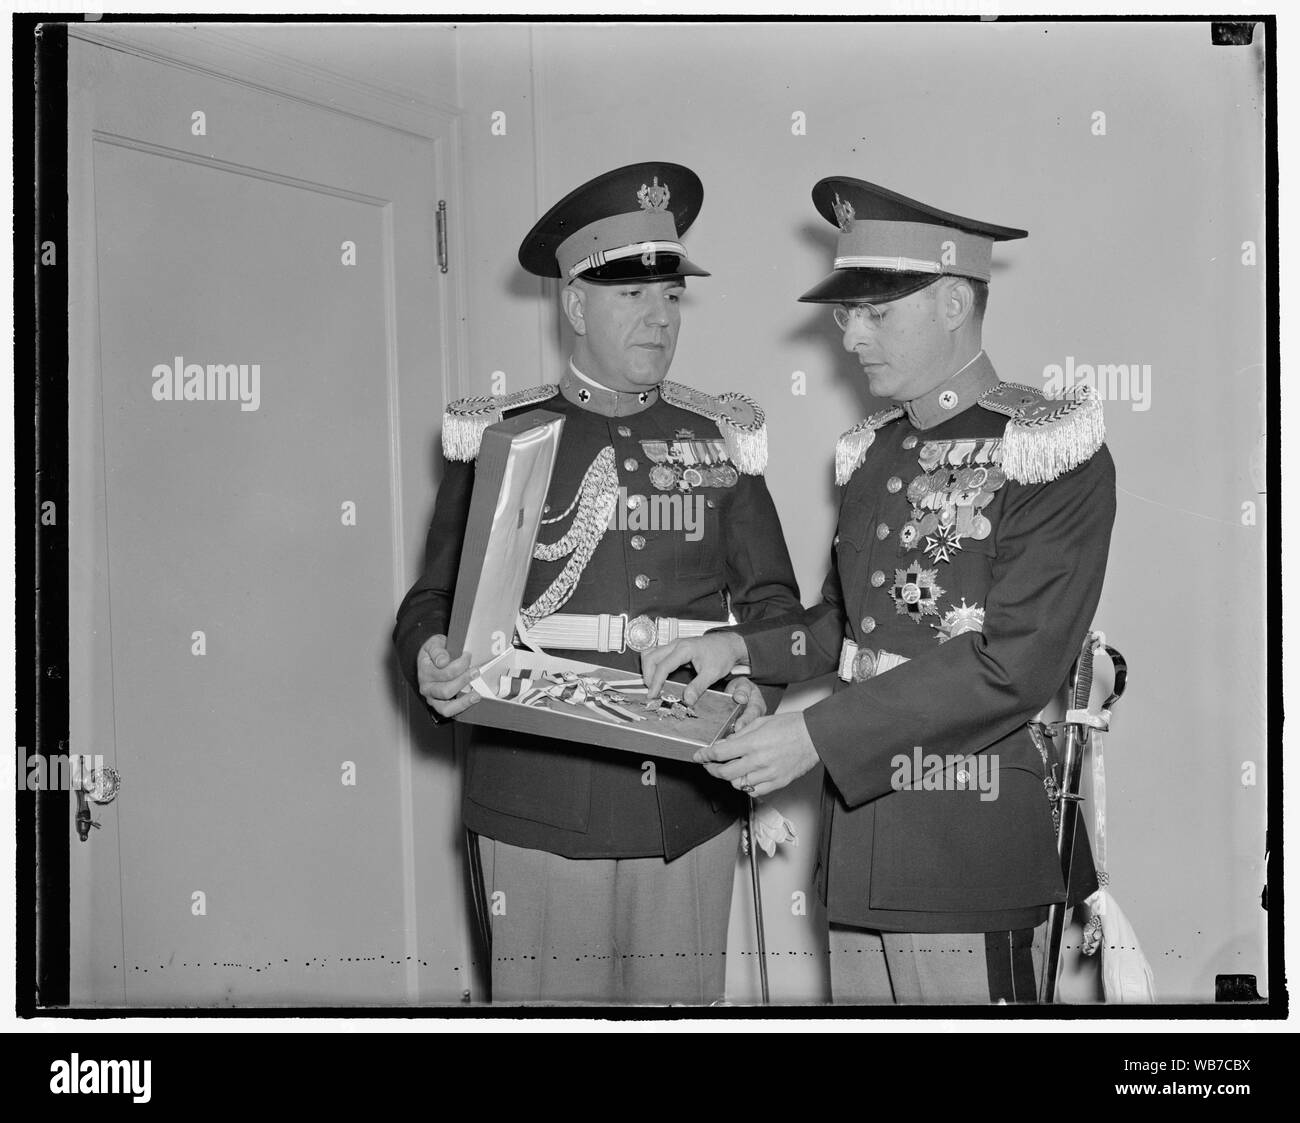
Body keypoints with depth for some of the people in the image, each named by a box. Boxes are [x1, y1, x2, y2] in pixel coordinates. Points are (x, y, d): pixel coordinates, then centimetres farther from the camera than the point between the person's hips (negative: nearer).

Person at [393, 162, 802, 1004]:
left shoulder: (720, 438, 10)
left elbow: (771, 600, 10)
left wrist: (760, 688, -10)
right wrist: (432, 660, -18)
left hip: (691, 802, 2)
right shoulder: (499, 436, 5)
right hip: (537, 801, -2)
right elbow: (436, 600, 5)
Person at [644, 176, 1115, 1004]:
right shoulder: (873, 454, 13)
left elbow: (1016, 665, -19)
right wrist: (742, 647, 4)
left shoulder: (1054, 458, -10)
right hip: (859, 841, 7)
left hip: (973, 851, -6)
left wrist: (818, 734, -21)